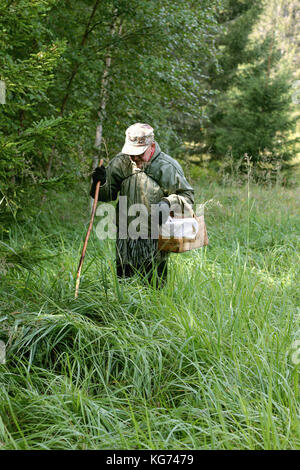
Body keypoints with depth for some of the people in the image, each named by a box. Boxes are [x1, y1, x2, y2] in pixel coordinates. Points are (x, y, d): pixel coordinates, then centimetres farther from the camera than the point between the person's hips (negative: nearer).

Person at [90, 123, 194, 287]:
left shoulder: (168, 167, -7)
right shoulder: (121, 162, 1)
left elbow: (186, 195, 1)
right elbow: (108, 194, 10)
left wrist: (167, 204, -18)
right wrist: (101, 183, -12)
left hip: (155, 239, -2)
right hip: (126, 236, 3)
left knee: (155, 286, 5)